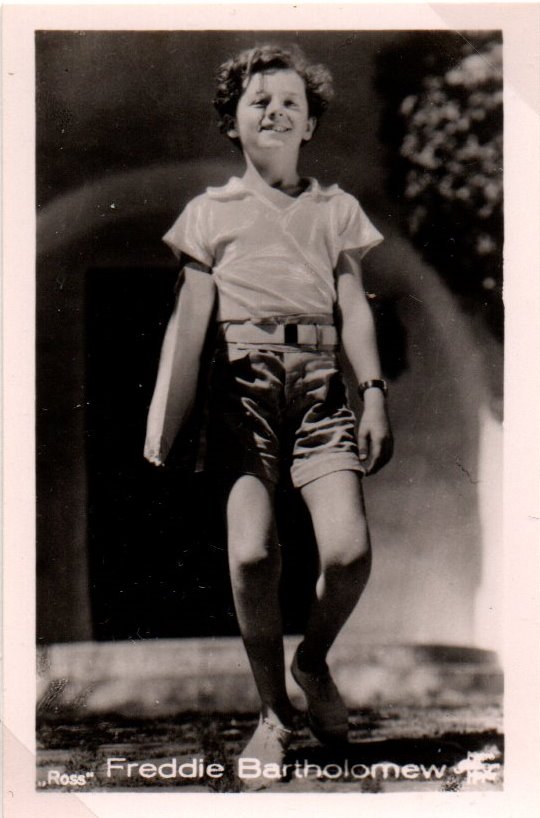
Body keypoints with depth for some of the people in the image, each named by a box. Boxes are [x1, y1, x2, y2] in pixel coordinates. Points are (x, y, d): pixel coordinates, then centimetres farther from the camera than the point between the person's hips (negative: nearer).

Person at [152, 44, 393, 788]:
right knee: (250, 552, -18)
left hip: (319, 381, 1)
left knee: (349, 549, -16)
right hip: (242, 380, -1)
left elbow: (354, 310, 15)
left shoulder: (336, 209, 23)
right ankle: (273, 711, 3)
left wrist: (375, 393, 2)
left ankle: (313, 661, 16)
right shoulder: (209, 212, 18)